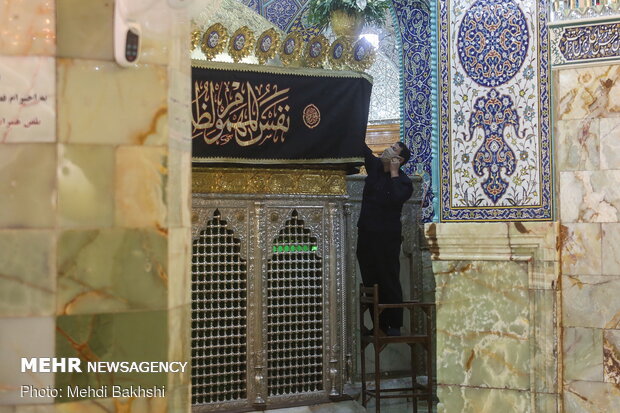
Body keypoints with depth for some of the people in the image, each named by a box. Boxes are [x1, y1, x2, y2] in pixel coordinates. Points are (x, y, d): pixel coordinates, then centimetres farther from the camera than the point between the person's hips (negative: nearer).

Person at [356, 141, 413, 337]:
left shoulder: (403, 181, -8)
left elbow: (396, 198, -26)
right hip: (366, 233, 6)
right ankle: (379, 325, 16)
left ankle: (394, 326, 6)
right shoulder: (375, 166, 9)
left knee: (389, 282, -1)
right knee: (371, 282, 9)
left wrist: (394, 173, -17)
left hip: (387, 237, -6)